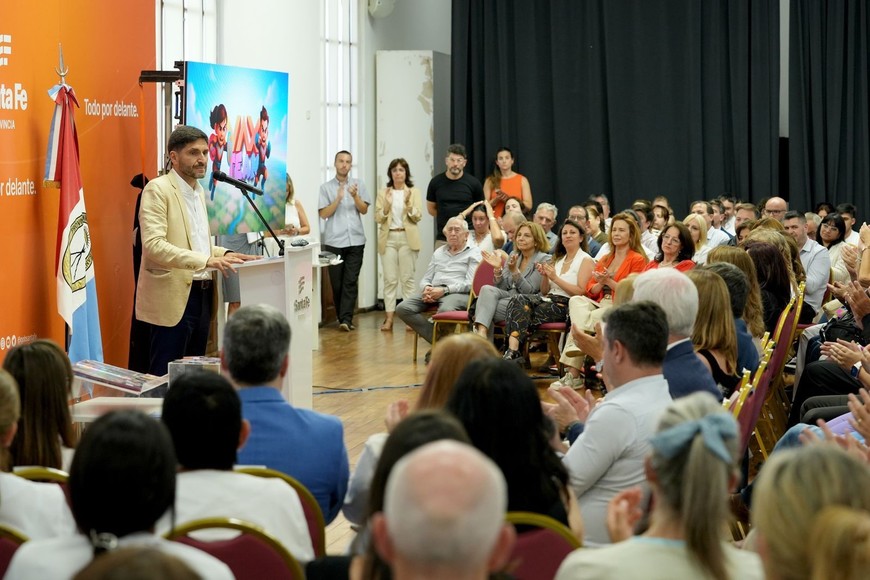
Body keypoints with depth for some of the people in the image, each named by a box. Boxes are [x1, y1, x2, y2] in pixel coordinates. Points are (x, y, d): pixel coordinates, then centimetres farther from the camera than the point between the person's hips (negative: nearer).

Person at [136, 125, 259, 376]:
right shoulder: (157, 190, -10)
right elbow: (154, 245, -21)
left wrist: (225, 254, 5)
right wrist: (206, 260, -27)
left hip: (201, 295, 8)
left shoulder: (198, 191, 16)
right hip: (174, 297, -8)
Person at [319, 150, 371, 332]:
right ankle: (343, 317, 13)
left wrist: (355, 196, -11)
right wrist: (338, 199, -13)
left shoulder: (358, 184, 11)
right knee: (337, 282, 3)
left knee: (351, 281, -8)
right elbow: (324, 213, -1)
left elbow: (364, 210, 6)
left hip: (356, 240, 0)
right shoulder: (326, 187, 6)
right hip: (334, 241, 0)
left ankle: (346, 319, -12)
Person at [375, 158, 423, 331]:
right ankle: (389, 318, 1)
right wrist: (387, 205, -13)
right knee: (390, 278, 0)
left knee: (407, 278, -2)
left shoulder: (414, 192, 6)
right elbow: (378, 218, 3)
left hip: (407, 238, -1)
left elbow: (418, 216, -2)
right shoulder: (383, 193, 10)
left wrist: (408, 203, -18)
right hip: (388, 238, 1)